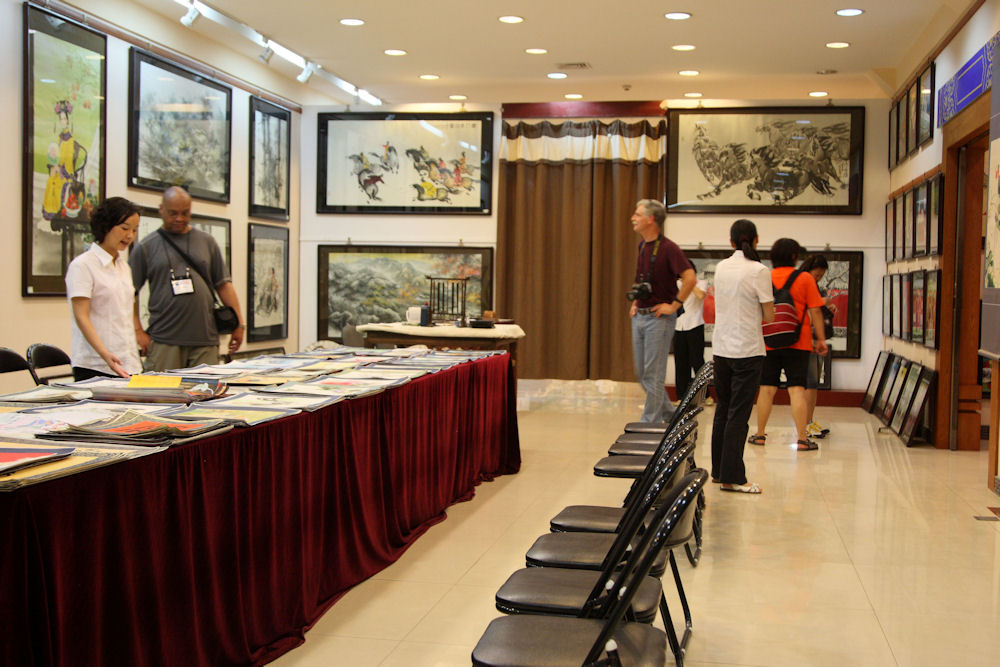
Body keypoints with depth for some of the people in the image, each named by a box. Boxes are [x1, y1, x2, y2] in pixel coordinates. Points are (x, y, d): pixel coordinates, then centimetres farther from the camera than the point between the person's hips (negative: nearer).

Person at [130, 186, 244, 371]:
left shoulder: (206, 242, 14)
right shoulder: (146, 247, 7)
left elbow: (224, 284, 14)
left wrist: (238, 324, 6)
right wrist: (139, 332, -5)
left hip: (205, 341, 2)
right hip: (163, 342, -2)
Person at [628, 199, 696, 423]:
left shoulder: (668, 248, -14)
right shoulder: (642, 246, 11)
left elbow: (690, 278, -22)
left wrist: (674, 305, -18)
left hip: (659, 318, -9)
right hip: (639, 317, 9)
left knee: (653, 374, -3)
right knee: (642, 373, 13)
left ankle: (650, 422, 5)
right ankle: (669, 414, 27)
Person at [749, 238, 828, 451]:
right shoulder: (805, 278, -2)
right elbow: (814, 310, -4)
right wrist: (821, 339, 3)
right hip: (798, 344, -2)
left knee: (766, 389, 8)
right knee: (797, 390, -3)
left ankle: (760, 434, 15)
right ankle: (802, 439, -5)